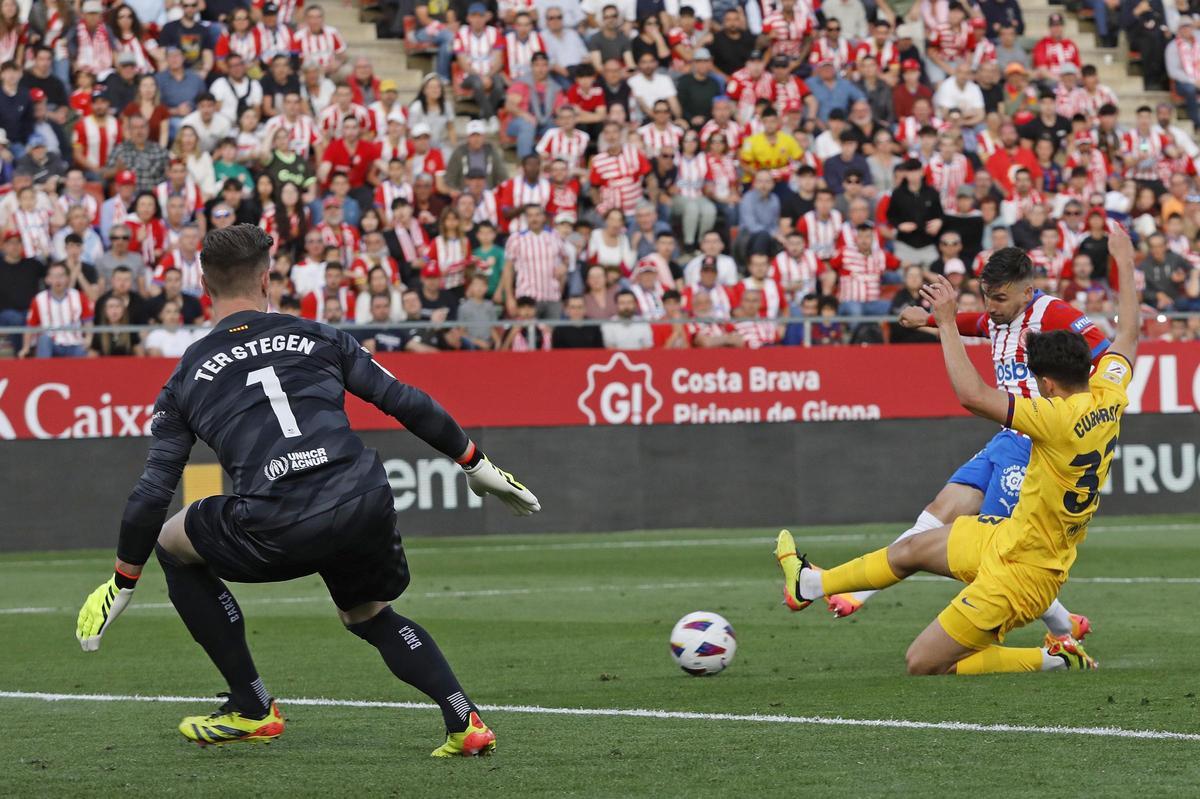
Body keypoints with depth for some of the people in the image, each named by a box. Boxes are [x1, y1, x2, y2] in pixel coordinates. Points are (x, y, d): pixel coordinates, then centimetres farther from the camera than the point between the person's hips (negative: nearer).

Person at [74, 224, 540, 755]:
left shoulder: (186, 380, 16)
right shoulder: (318, 337, 19)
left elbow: (152, 493, 14)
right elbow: (407, 404, 18)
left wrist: (122, 584, 24)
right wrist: (478, 466, 30)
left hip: (278, 531, -3)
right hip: (365, 507, 3)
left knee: (172, 542, 26)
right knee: (369, 615, 33)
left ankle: (251, 708, 25)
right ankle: (464, 720, 11)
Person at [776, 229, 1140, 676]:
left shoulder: (1061, 418, -30)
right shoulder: (1108, 397, -5)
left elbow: (973, 395, -36)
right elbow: (1128, 336, 15)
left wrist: (947, 322, -26)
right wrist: (1126, 265, 28)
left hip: (1016, 571, -10)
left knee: (922, 665, -1)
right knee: (913, 548, 25)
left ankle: (1051, 660, 1)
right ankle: (810, 585, 47)